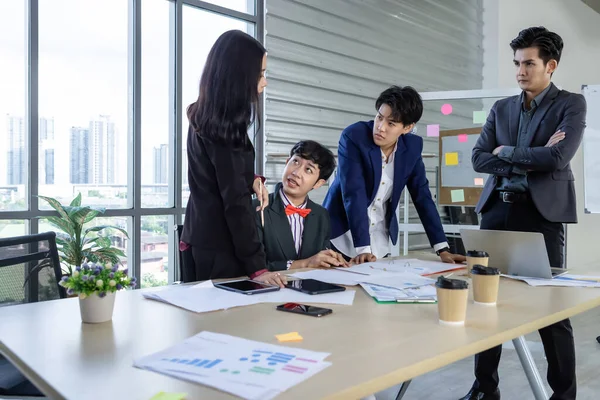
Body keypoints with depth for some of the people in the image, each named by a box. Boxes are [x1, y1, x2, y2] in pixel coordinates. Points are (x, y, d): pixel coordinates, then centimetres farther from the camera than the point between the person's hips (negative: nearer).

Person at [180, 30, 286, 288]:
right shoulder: (224, 126, -19)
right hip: (220, 252, -9)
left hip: (202, 243, 9)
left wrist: (251, 179, 1)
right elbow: (235, 201, -23)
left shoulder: (204, 117, 8)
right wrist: (257, 267, -22)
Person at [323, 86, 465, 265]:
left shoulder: (412, 146, -5)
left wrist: (442, 249, -6)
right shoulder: (353, 137, -19)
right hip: (341, 238, -3)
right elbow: (354, 194, -25)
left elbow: (422, 196, -2)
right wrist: (363, 249, -31)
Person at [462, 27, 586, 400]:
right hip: (498, 209, 4)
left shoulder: (571, 104, 3)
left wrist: (508, 152, -3)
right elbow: (479, 159, 5)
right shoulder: (501, 108, 15)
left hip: (542, 212, -4)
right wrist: (530, 159, -7)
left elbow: (558, 158, -13)